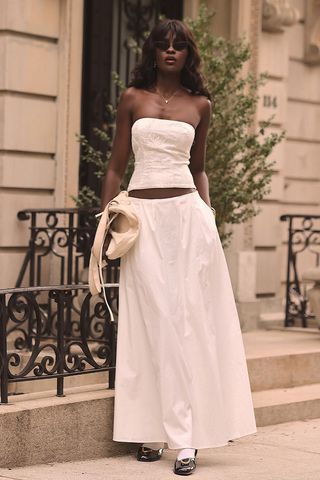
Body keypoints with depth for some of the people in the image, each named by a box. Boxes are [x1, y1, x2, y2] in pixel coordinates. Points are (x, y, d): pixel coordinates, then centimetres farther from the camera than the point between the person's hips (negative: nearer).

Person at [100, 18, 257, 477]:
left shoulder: (200, 105, 10)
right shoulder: (133, 99, 7)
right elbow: (116, 167, 8)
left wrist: (208, 214, 7)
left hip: (186, 214, 0)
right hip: (142, 215, 0)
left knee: (185, 318, -5)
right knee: (150, 319, -2)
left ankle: (185, 437, -6)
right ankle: (150, 430, 3)